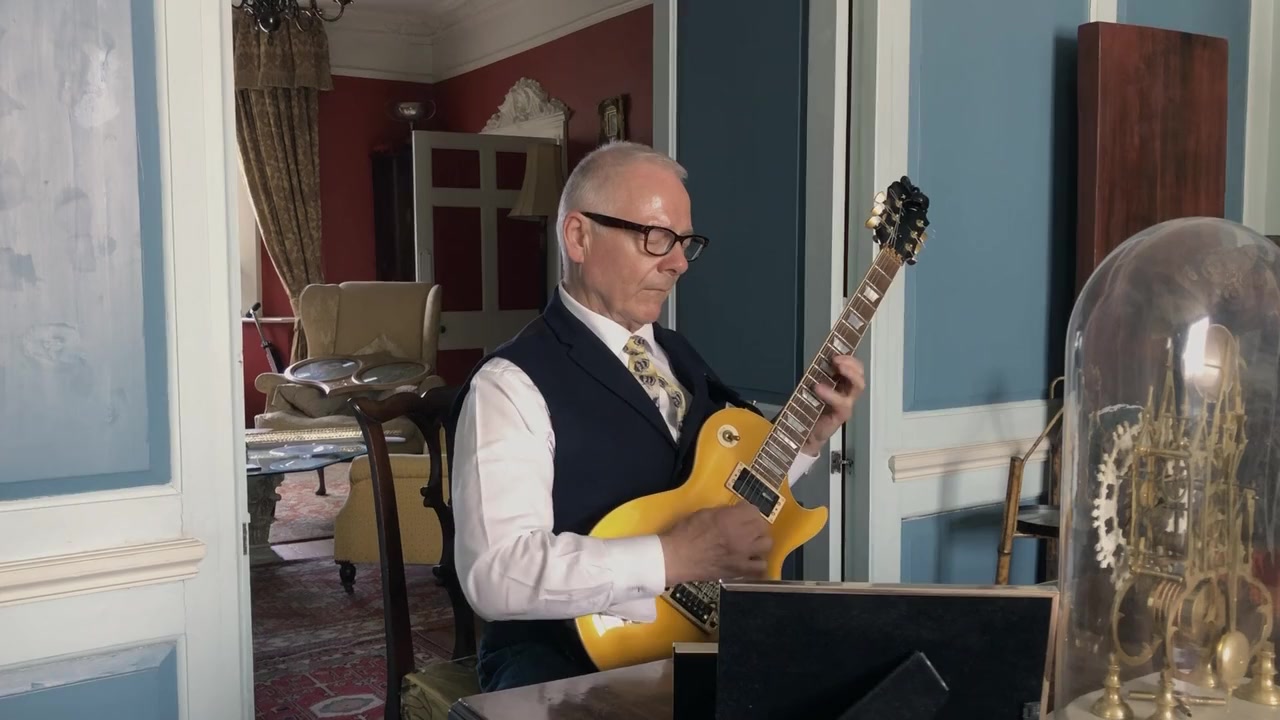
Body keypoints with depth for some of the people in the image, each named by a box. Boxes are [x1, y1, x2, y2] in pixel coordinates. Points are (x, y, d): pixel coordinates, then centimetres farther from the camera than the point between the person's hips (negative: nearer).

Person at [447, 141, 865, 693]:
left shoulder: (677, 354, 13)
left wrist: (806, 438, 5)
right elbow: (495, 573, -23)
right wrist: (672, 558, -26)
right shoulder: (513, 383, -13)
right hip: (568, 659, -7)